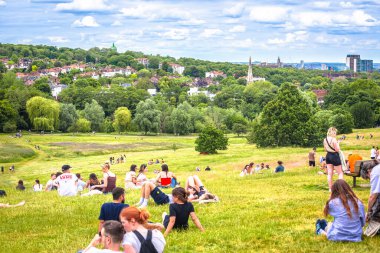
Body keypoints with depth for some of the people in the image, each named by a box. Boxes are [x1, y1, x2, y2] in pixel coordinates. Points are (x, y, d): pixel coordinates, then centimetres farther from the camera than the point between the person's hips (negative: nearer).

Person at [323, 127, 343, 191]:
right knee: (340, 173, 5)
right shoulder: (333, 139, -20)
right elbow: (337, 149, -18)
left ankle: (330, 188, 11)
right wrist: (337, 144, -3)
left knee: (329, 173, 9)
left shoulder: (325, 139, 3)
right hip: (335, 156, -7)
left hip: (328, 156, 7)